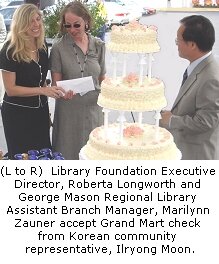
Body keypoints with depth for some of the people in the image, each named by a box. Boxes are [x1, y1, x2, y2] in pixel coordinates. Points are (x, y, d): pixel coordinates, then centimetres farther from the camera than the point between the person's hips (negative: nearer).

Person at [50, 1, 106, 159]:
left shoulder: (99, 46, 2)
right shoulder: (59, 48, -7)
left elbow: (102, 79, 11)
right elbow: (56, 83, -6)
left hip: (93, 107, 3)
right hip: (69, 109, -2)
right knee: (68, 152, 6)